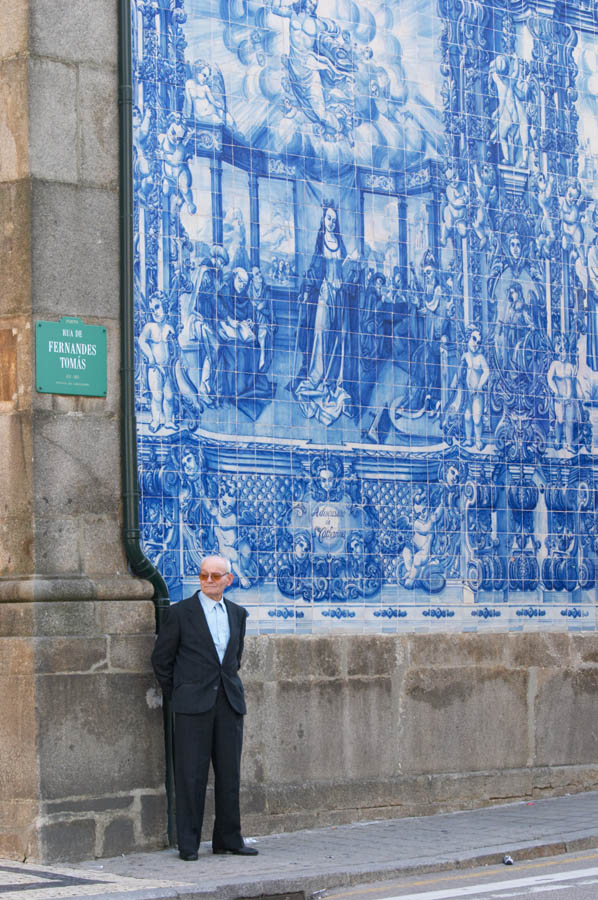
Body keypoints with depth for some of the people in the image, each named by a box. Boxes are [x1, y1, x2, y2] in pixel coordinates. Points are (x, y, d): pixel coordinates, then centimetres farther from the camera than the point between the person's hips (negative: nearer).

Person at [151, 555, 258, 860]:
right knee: (191, 774, -4)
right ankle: (188, 843, 1)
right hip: (194, 705, -4)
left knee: (230, 774, 5)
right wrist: (175, 695, 5)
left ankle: (228, 838, 14)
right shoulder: (181, 612, -2)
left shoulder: (237, 614, 12)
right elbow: (161, 658, 3)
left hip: (229, 703, 4)